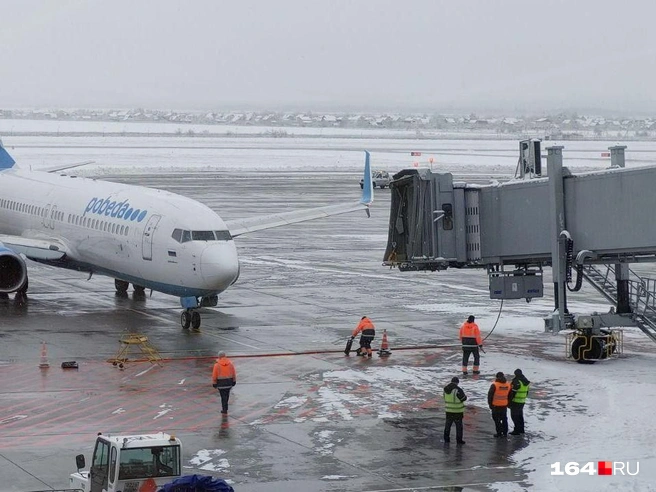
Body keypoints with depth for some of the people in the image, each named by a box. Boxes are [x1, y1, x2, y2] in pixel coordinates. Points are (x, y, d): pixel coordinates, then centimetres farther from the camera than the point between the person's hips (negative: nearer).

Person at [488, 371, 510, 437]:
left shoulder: (494, 385, -14)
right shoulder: (508, 385, 2)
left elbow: (490, 395, -10)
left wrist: (490, 404, -1)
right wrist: (508, 403, 20)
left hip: (496, 405, -5)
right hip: (504, 405, 5)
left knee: (497, 419, 4)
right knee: (504, 419, 15)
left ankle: (499, 433, 2)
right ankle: (505, 433, 18)